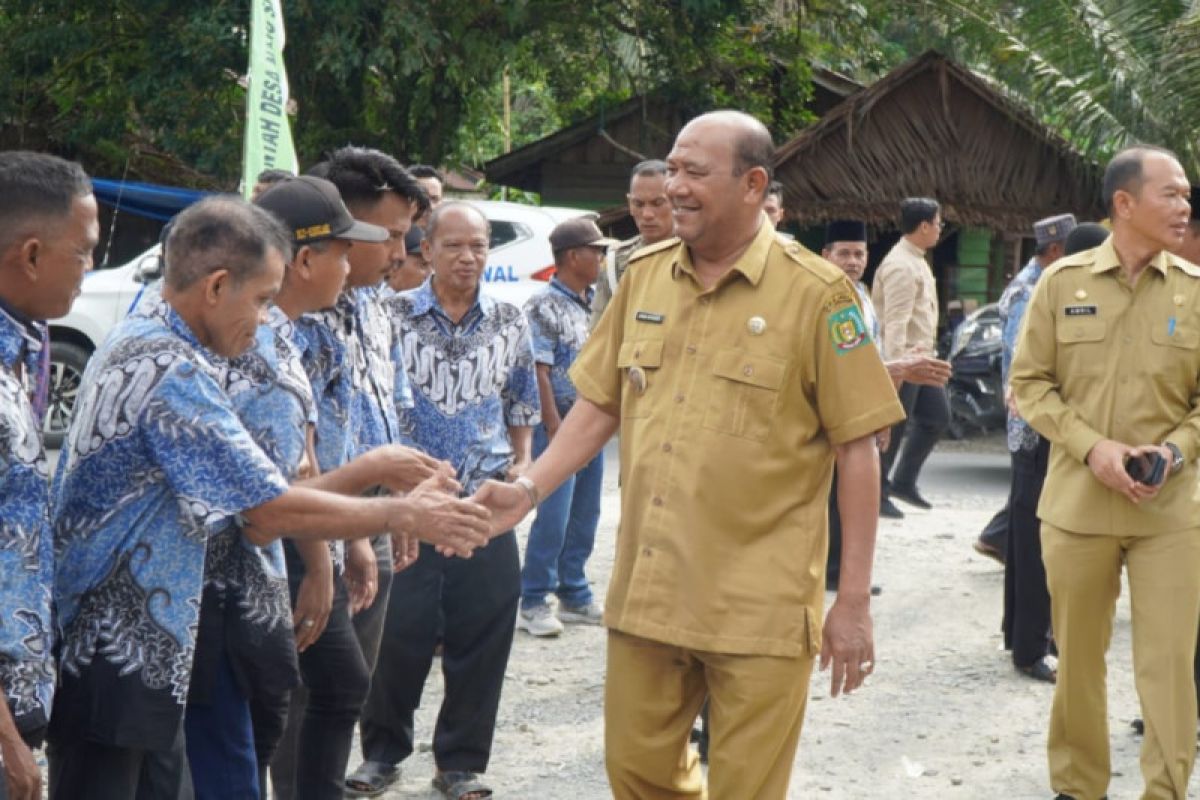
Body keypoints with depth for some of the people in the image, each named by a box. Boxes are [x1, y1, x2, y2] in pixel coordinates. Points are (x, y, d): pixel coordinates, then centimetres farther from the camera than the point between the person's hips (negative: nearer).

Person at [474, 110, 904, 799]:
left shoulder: (816, 293, -9)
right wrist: (529, 490, 0)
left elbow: (857, 449, -8)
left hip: (758, 608, -5)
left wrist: (855, 601, -9)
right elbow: (601, 406, 14)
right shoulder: (644, 277, 7)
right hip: (646, 591, 5)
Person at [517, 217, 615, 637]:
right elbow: (539, 371, -15)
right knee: (553, 517, -7)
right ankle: (533, 602, 1)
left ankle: (575, 597, 21)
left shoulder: (592, 304, 13)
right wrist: (555, 429, -18)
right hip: (560, 424, -8)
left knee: (585, 516, 12)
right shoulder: (544, 306, -11)